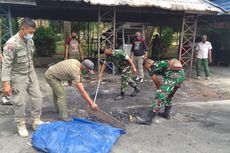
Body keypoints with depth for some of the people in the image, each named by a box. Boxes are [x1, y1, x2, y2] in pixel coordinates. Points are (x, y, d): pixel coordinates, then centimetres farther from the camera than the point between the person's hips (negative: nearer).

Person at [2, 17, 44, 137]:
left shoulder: (30, 41, 2)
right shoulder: (11, 44, -21)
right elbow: (6, 65, -22)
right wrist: (6, 83, -25)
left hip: (32, 75, 7)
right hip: (19, 78, -7)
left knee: (37, 97, 9)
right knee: (20, 102, 4)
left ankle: (36, 121, 23)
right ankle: (21, 125, 22)